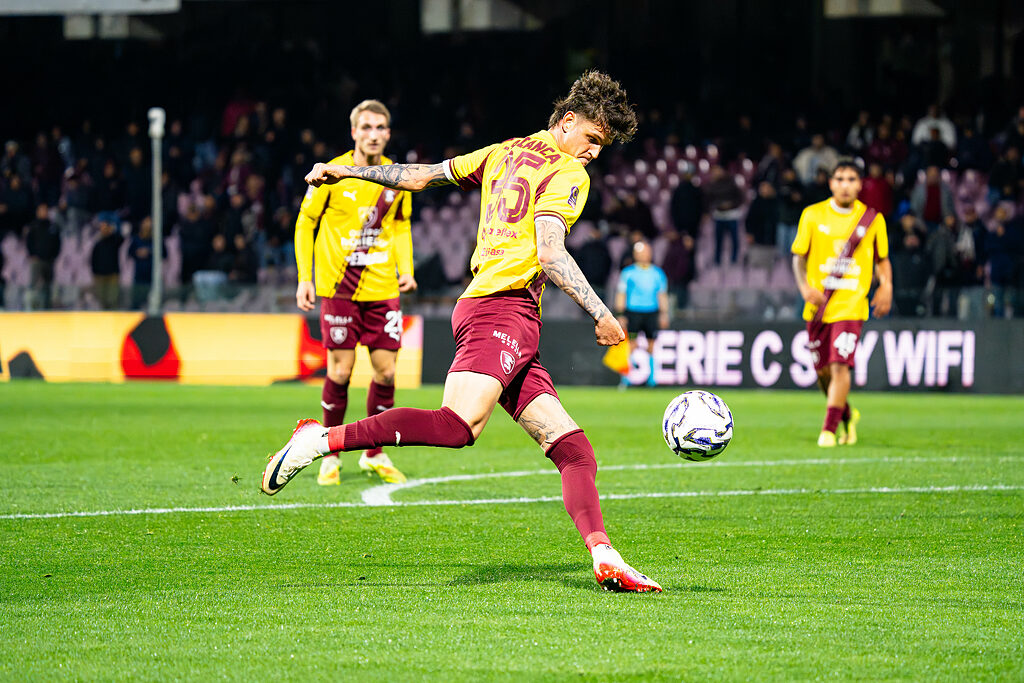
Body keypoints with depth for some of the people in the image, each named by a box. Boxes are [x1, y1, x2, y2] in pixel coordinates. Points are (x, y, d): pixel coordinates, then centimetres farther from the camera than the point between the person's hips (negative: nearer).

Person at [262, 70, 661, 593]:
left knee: (573, 448, 1)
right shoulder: (566, 172, 1)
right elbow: (550, 253, -12)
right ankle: (322, 439, -27)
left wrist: (352, 172, 42)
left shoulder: (506, 153, 26)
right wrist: (600, 314, -11)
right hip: (502, 308, -10)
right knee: (459, 424, -30)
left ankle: (605, 560, -13)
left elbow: (425, 174, 32)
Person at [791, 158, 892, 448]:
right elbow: (799, 256, 6)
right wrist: (805, 287, -10)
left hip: (851, 305, -2)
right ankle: (847, 414, 36)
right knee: (822, 370, 9)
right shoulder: (813, 215, 2)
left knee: (840, 366, -16)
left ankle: (829, 429, -8)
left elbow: (882, 259, 15)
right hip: (818, 305, 2)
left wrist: (886, 285, -4)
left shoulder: (873, 220, 3)